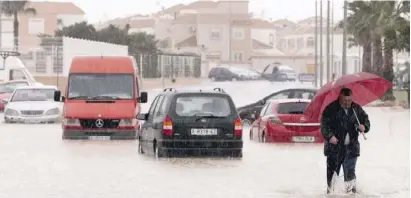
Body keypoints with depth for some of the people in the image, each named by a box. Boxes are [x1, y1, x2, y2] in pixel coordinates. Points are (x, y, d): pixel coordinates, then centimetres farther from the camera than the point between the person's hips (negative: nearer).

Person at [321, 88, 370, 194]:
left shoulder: (356, 108, 9)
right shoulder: (331, 109, -3)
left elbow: (365, 119, 18)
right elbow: (324, 124, -7)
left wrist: (364, 127, -5)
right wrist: (329, 136, -23)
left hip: (351, 147, 2)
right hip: (334, 146, -2)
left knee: (350, 172, 3)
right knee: (332, 171, -2)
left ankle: (351, 189, 9)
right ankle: (330, 190, 5)